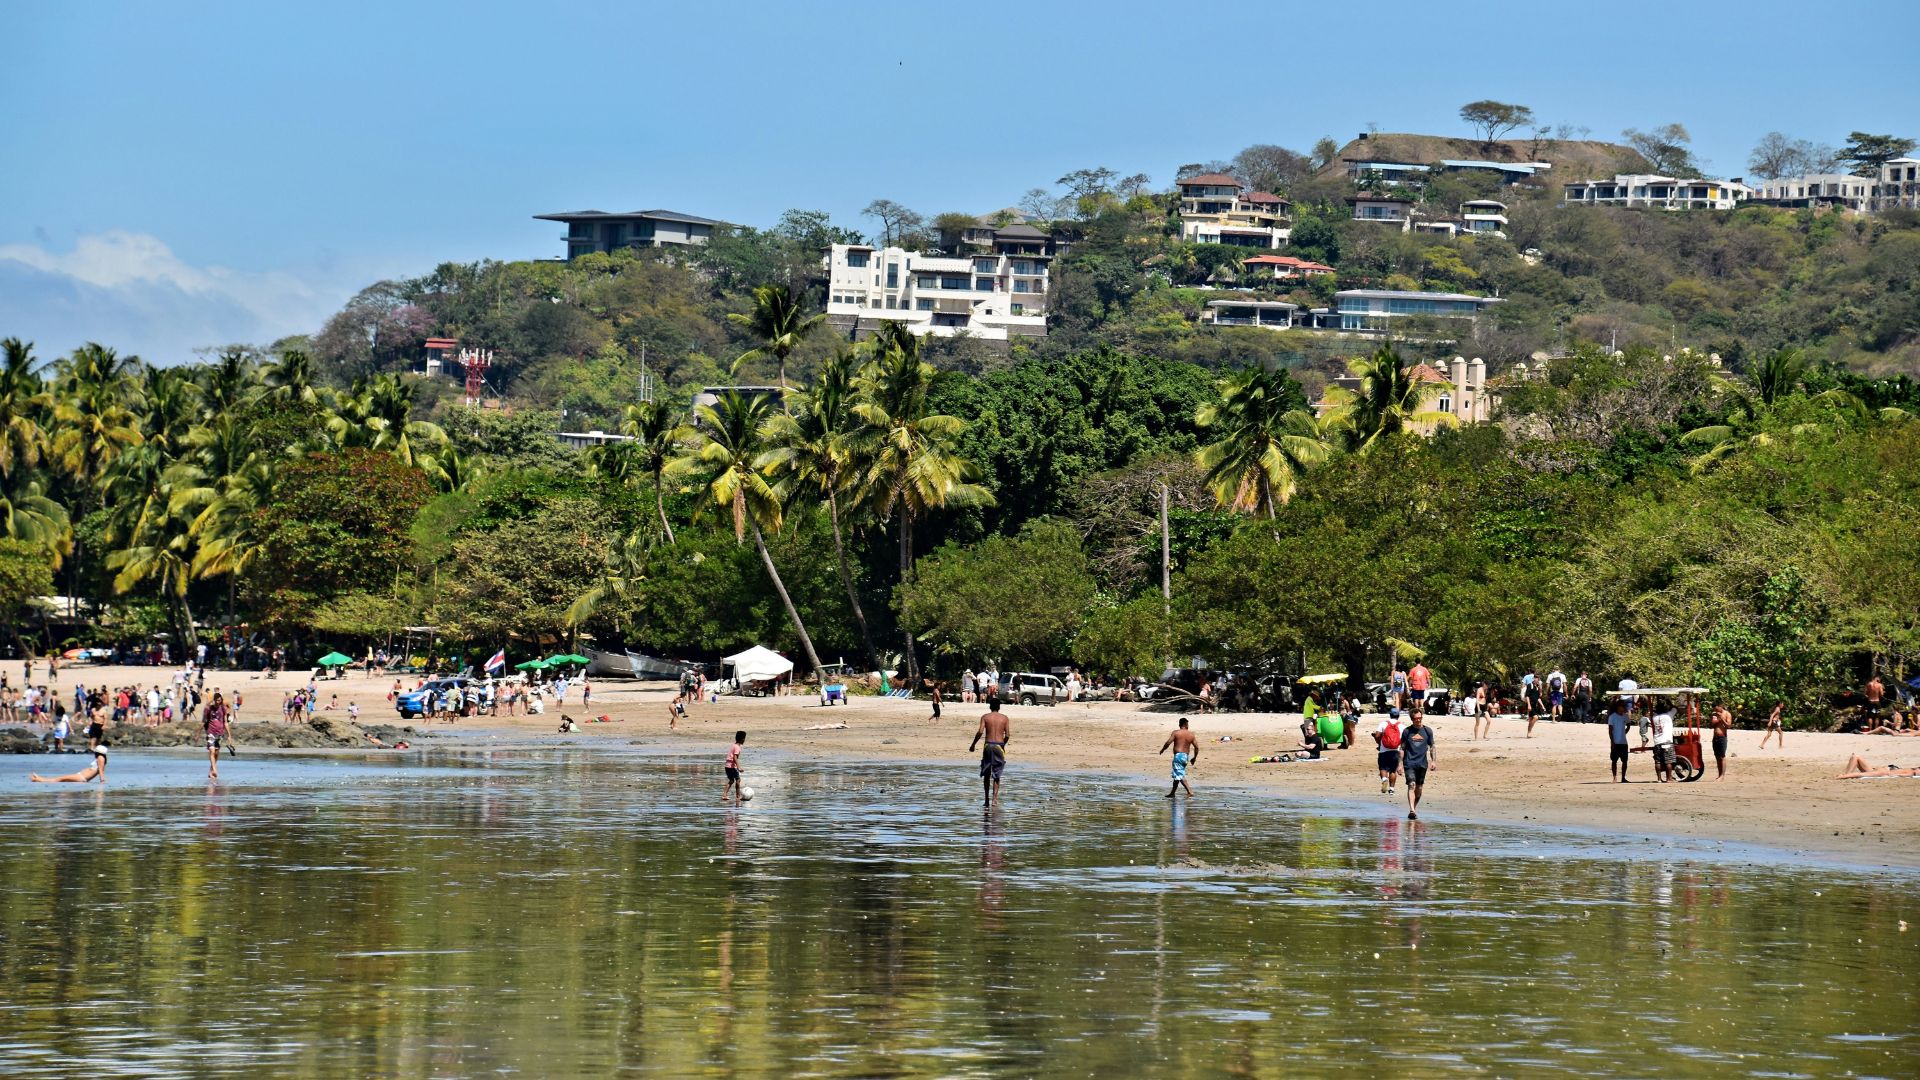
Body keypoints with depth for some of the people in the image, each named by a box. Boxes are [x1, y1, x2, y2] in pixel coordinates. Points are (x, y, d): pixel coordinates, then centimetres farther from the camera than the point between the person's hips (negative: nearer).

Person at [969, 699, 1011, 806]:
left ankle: (986, 800, 12)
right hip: (999, 746, 0)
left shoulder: (985, 717, 0)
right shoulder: (1004, 718, 3)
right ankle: (994, 797, -11)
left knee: (986, 774, 11)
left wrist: (973, 745, 0)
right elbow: (1007, 735, -1)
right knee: (996, 775, 5)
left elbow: (980, 732, -11)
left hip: (988, 746, 0)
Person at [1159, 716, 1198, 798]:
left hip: (1178, 755, -6)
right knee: (1178, 775, 19)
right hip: (1186, 756, 6)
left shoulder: (1176, 733, -6)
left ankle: (1190, 792, -19)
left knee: (1180, 776, -8)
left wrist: (1162, 750, 6)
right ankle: (1172, 793, 29)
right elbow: (1196, 747, 5)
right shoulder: (1191, 735, 6)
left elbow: (1168, 743, -12)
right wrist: (1194, 757, 19)